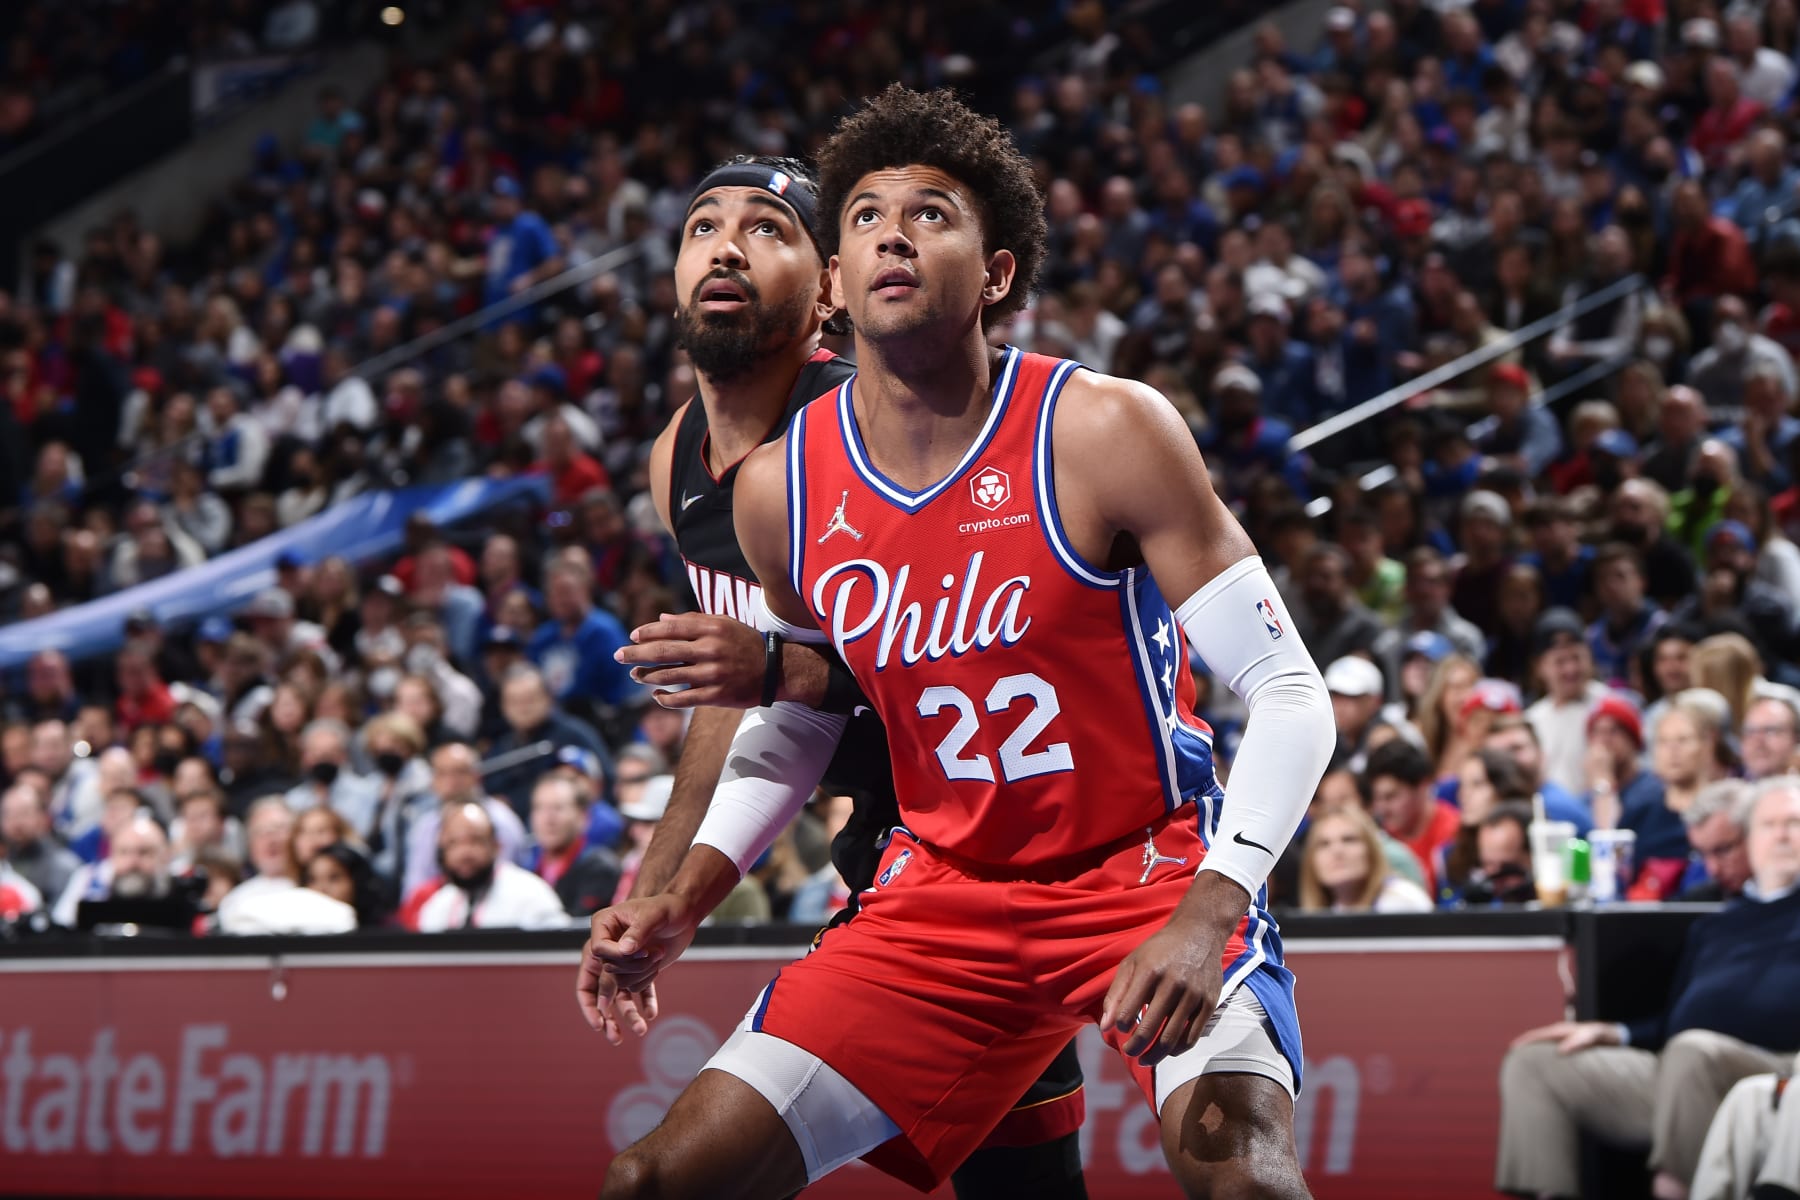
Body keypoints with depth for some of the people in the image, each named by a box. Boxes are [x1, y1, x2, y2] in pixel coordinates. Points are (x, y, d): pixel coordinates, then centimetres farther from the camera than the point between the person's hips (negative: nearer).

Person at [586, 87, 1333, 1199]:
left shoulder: (1106, 431, -16)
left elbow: (1288, 690, -15)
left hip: (1151, 869, -4)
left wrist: (1206, 914, -29)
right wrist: (684, 901, 3)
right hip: (944, 895, 5)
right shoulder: (780, 489, -2)